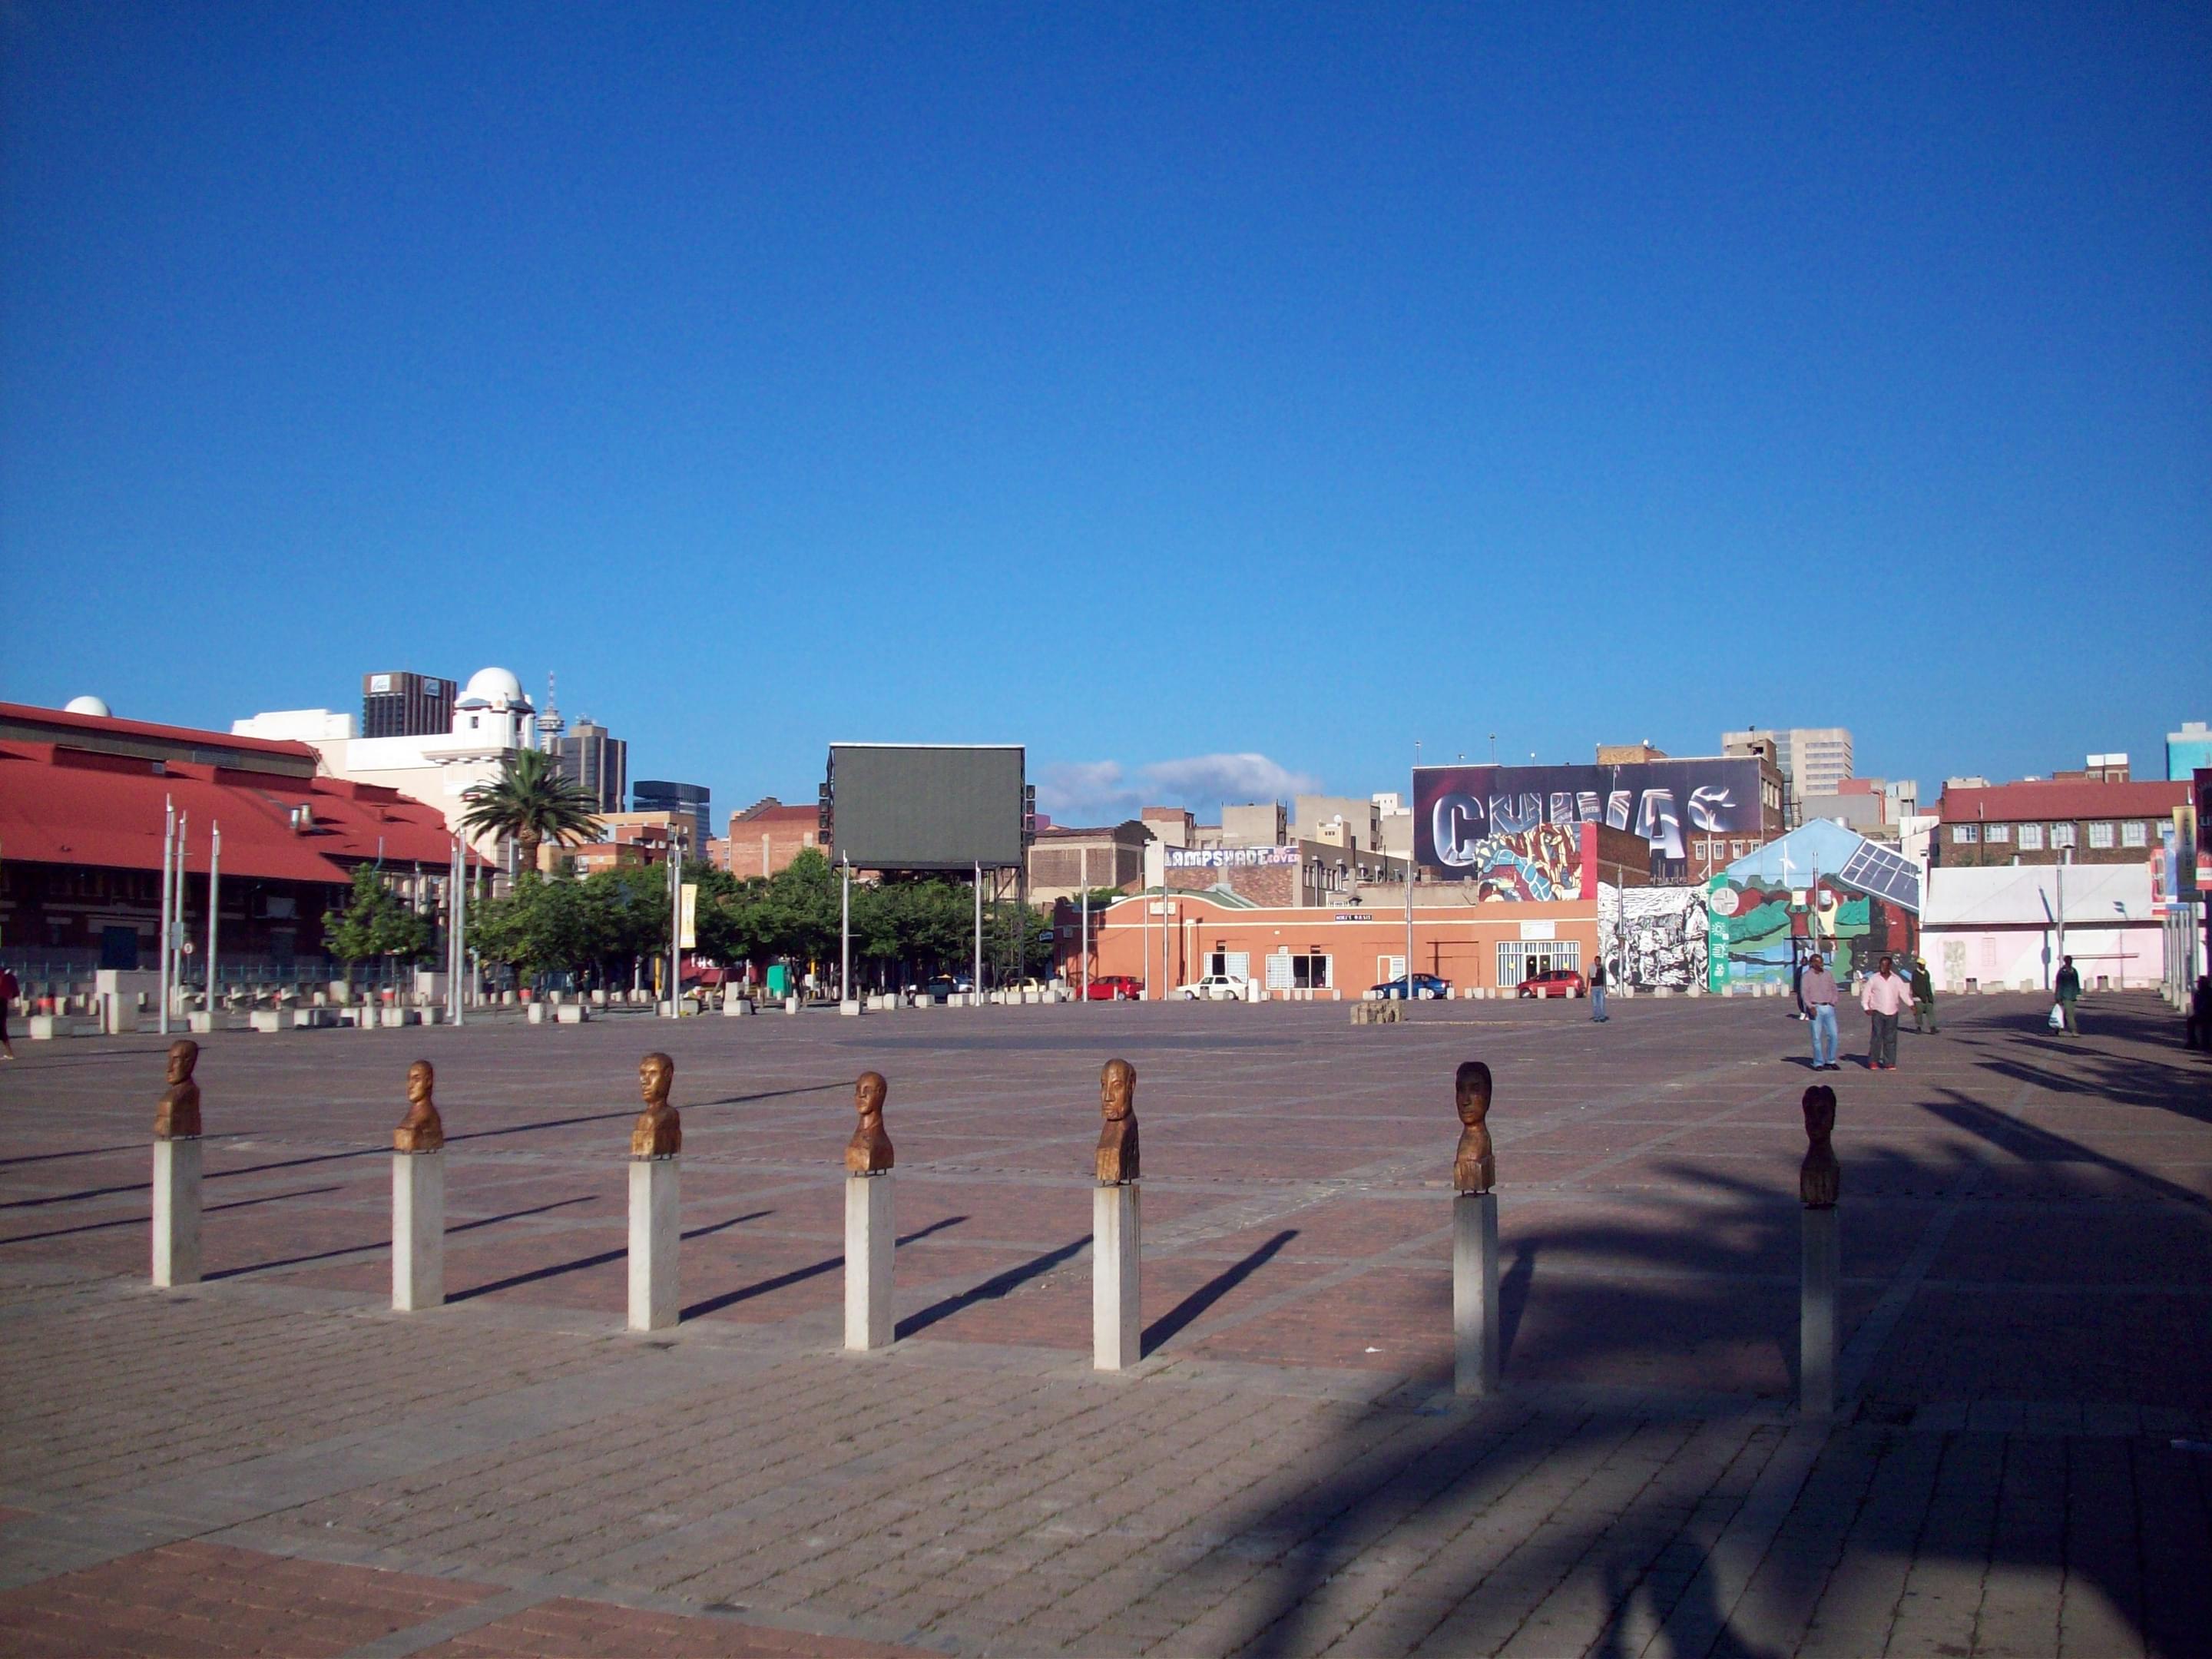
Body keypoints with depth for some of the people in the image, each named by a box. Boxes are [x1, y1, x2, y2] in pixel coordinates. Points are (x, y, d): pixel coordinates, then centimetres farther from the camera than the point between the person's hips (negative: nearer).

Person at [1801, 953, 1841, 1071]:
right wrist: (1810, 1007, -16)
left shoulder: (1828, 974, 10)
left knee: (1833, 1034, 1)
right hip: (1816, 1008, -4)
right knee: (1817, 1037, -1)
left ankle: (1830, 1061, 12)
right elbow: (1804, 992, -8)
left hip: (1829, 1007, 4)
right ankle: (1818, 1063, 5)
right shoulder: (1807, 976, -2)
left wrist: (1833, 1002, 2)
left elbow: (1833, 989, 15)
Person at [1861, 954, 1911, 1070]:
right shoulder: (1873, 979, 4)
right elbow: (1865, 994, 4)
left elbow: (1903, 993, 3)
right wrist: (1866, 1007, -7)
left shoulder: (1897, 980, 8)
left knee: (1891, 1038, 3)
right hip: (1878, 1012, -2)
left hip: (1892, 1013, 2)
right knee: (1877, 1036, -9)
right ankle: (1873, 1062, -3)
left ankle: (1889, 1063, 8)